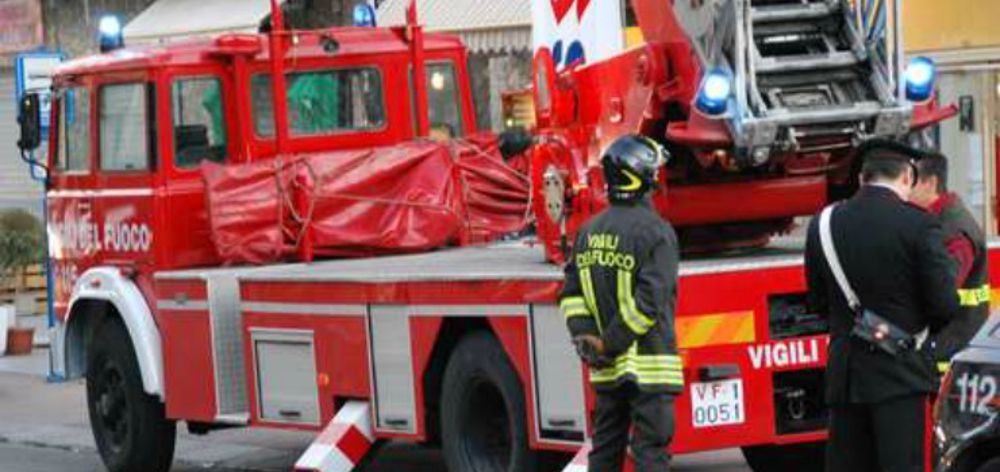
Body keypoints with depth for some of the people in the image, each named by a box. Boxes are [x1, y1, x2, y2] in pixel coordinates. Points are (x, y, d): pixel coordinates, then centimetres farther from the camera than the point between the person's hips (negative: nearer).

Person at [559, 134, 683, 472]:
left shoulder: (590, 232, 10)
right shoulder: (655, 232, -12)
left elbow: (571, 294, 6)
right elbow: (649, 300, -19)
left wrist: (585, 337, 0)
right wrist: (610, 344, -13)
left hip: (606, 370, 7)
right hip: (648, 366, -6)